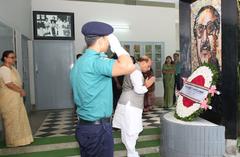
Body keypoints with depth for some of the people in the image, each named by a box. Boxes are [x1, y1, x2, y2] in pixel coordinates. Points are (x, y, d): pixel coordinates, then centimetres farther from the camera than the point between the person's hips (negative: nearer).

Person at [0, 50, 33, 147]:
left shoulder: (12, 68, 12)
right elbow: (9, 84, -23)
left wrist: (20, 91, -1)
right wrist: (21, 91, -13)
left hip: (15, 97, 9)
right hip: (9, 98, -9)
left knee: (19, 118, 15)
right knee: (12, 119, 1)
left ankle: (19, 139, 27)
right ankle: (14, 141, 13)